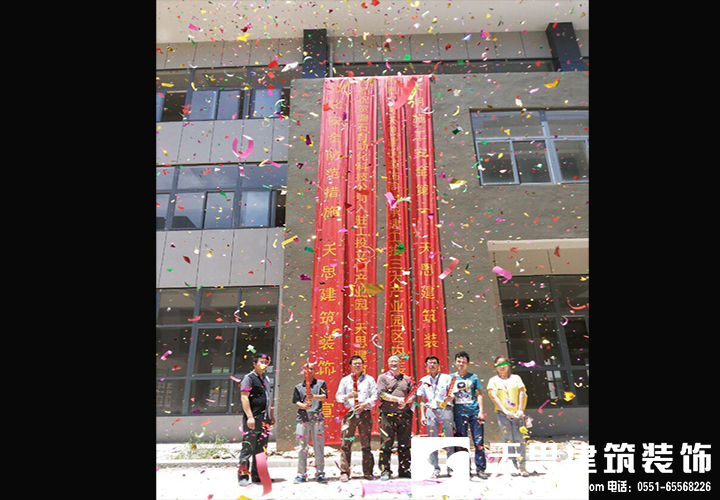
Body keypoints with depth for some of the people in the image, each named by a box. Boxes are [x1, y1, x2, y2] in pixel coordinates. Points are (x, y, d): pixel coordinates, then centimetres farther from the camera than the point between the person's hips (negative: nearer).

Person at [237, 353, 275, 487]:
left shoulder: (266, 379, 17)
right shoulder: (249, 378, -7)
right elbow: (244, 397, -15)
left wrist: (271, 415, 21)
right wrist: (250, 417, -21)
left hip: (264, 419, 8)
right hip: (253, 418, -8)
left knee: (261, 448, 12)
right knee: (248, 447, -5)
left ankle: (257, 475, 21)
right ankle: (242, 476, 5)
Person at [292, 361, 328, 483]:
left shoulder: (321, 383, 9)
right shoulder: (298, 387, 14)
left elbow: (324, 397, -4)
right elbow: (296, 402, 6)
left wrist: (314, 396, -24)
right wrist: (303, 406, -16)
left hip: (318, 418, -1)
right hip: (302, 418, 1)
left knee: (319, 446, -1)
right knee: (302, 447, 2)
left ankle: (320, 474, 8)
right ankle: (302, 474, 12)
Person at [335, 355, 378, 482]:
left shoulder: (369, 379, 12)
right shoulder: (345, 380, 13)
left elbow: (375, 396, 4)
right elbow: (338, 397, 9)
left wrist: (365, 404, -10)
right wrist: (348, 396, -9)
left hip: (365, 414, 0)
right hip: (349, 414, 0)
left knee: (366, 444, 1)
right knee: (346, 444, -4)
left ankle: (368, 472, 9)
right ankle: (344, 472, 3)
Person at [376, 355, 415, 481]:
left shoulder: (407, 379, 15)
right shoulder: (383, 377, 7)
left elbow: (413, 395, 11)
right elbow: (381, 393, -5)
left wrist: (406, 401, -11)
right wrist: (397, 399, -14)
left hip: (404, 415, 3)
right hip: (387, 414, -3)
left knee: (405, 443, 7)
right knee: (386, 442, -3)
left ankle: (404, 470, 17)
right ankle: (385, 471, 6)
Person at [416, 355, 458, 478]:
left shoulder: (446, 378, 6)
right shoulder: (423, 380, 12)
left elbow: (452, 395, 2)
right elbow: (422, 399, 13)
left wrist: (449, 398, -19)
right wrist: (422, 415, 5)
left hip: (445, 409, -2)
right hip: (431, 411, 2)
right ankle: (436, 469, 11)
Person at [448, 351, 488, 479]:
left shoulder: (473, 377, 7)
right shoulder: (451, 377, 7)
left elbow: (479, 394, 6)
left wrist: (481, 411, -3)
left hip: (474, 412, 0)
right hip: (459, 414, 0)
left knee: (478, 441, 0)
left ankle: (480, 468, 10)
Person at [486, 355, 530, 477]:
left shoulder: (516, 378, 12)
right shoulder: (493, 380, 8)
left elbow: (522, 394, 4)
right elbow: (494, 396, -4)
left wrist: (520, 410, -10)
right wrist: (505, 410, -16)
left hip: (517, 413, 1)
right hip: (503, 413, 0)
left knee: (520, 439, -4)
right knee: (509, 440, 1)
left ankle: (522, 467, -1)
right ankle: (515, 466, 7)